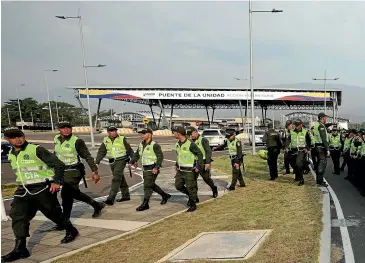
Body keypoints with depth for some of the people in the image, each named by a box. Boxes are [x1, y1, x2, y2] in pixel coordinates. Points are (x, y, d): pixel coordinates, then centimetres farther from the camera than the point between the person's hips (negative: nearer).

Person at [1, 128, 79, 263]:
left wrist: (57, 181, -20)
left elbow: (59, 164, -14)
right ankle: (20, 248, 0)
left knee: (54, 213, 5)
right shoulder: (11, 155, 9)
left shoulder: (37, 150, -13)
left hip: (43, 188, -6)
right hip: (23, 190, 6)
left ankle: (71, 231, 29)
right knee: (17, 215, -6)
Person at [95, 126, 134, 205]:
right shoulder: (105, 141, 6)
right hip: (112, 162, 5)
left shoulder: (122, 139, -5)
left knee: (116, 179, -13)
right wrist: (96, 162, -6)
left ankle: (111, 198, -16)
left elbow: (129, 150, 2)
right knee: (121, 179, 15)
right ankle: (126, 196, 27)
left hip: (121, 161, -5)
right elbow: (101, 152, 4)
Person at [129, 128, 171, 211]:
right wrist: (131, 162, 3)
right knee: (151, 185, 19)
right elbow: (137, 154, 16)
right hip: (145, 169, 9)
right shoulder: (141, 144, 8)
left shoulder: (154, 145, -16)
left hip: (153, 169, -9)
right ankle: (165, 196, 35)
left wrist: (156, 168, -28)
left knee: (147, 186, -6)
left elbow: (160, 157, -18)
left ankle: (145, 204, 2)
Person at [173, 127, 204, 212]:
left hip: (189, 170, -8)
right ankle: (191, 196, 30)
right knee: (178, 186, 9)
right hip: (180, 170, 8)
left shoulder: (190, 144, -20)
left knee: (190, 187, 1)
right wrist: (177, 164, 15)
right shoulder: (178, 144, 4)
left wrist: (199, 166, -18)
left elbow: (200, 154, -14)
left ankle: (193, 204, 17)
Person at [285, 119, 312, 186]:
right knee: (293, 164, 12)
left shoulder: (305, 132, 3)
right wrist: (286, 147, -13)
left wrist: (307, 149, -1)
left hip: (301, 151, -4)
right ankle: (297, 176, 36)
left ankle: (301, 179, -16)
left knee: (298, 163, -22)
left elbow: (309, 141, 11)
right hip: (293, 151, 4)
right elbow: (288, 140, 3)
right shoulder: (292, 132, 8)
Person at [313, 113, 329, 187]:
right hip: (321, 147, -10)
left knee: (319, 163, 15)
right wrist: (327, 149, -20)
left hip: (317, 146, 10)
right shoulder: (321, 126, -16)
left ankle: (318, 179, 23)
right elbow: (324, 139, -20)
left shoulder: (316, 124, 13)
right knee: (323, 163, -7)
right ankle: (320, 181, -7)